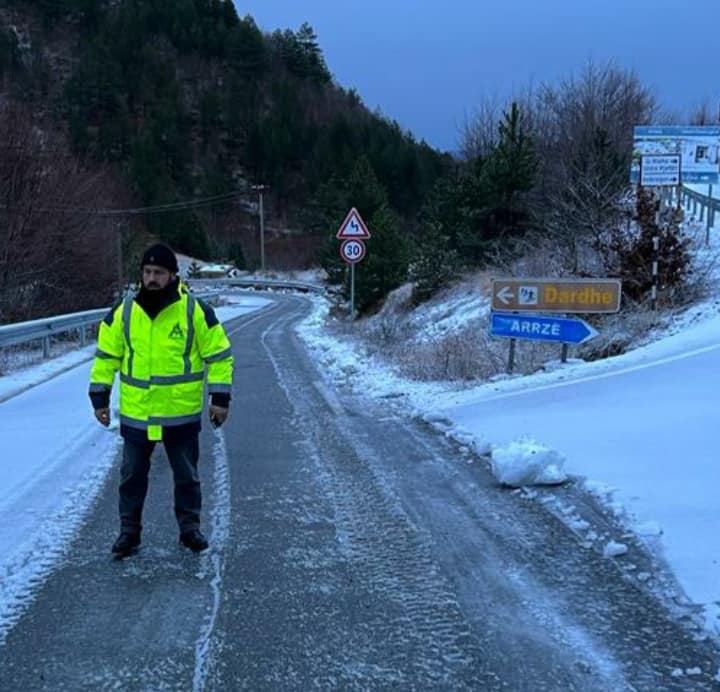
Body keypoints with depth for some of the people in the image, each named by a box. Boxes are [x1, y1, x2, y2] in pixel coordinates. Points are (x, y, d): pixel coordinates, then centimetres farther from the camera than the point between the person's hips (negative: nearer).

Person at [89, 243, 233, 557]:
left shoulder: (195, 310, -8)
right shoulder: (123, 312, -2)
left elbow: (219, 355, -3)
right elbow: (106, 357, 7)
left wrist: (220, 397, -6)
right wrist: (100, 397, 4)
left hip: (182, 414, -2)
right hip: (135, 414, 2)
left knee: (187, 475, 12)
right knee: (132, 475, 11)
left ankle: (190, 527, 28)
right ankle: (129, 530, 26)